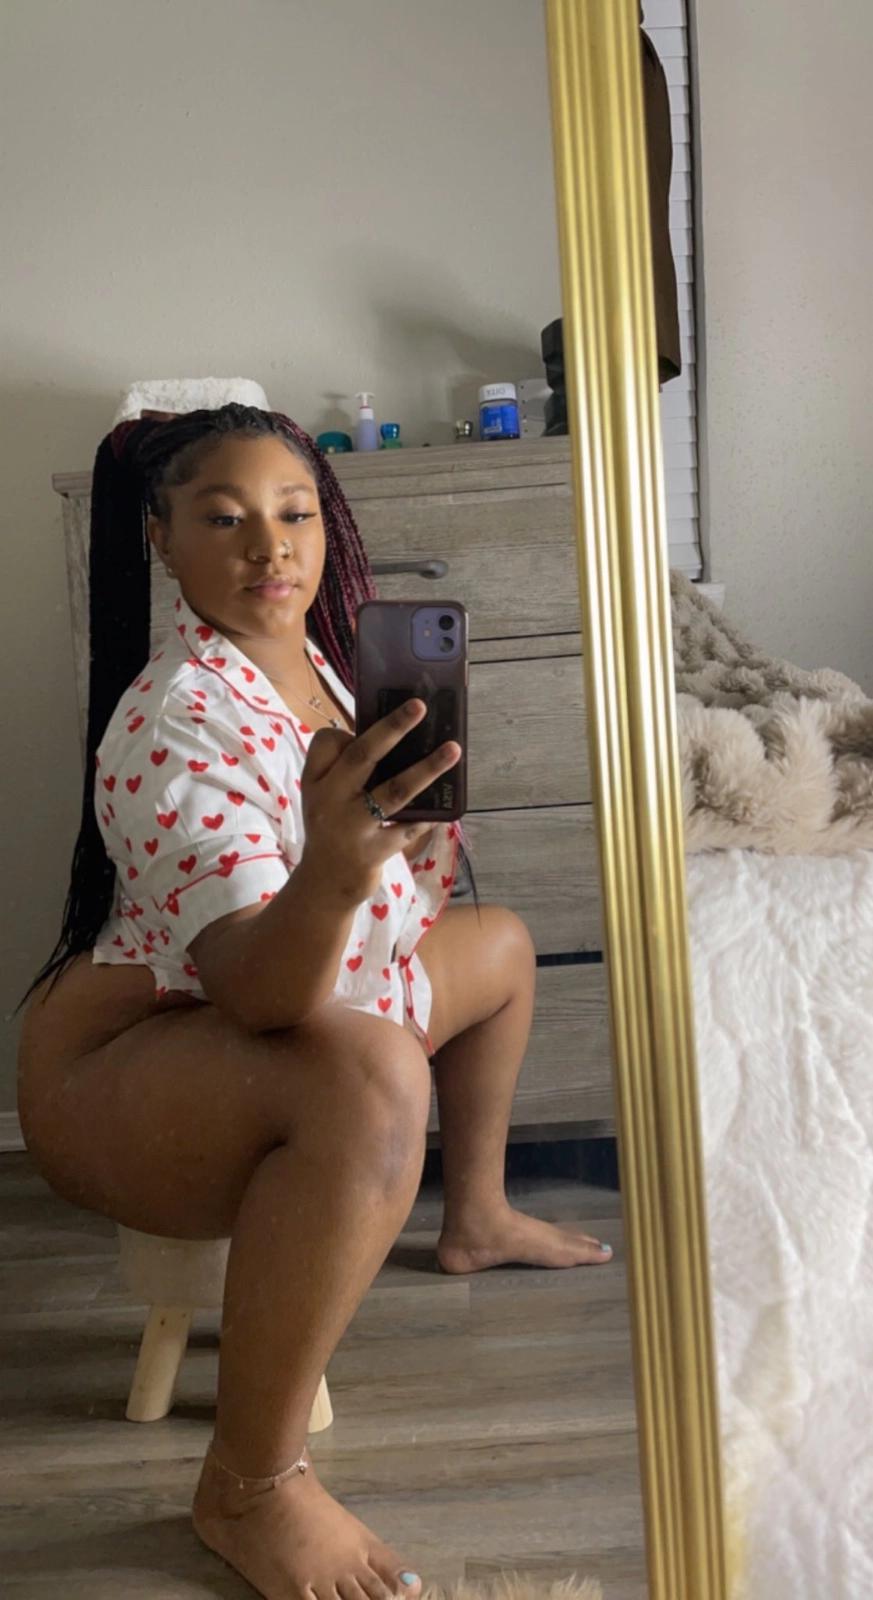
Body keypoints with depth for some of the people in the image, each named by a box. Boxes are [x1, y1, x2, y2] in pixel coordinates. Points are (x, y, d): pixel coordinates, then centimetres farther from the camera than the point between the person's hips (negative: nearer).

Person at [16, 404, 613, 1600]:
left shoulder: (311, 662, 1)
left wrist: (414, 804, -5)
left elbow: (403, 897, 14)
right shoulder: (177, 721, -27)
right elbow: (260, 991, -38)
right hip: (118, 1071, -9)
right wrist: (334, 872, -56)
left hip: (277, 1018, 9)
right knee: (370, 1080, -40)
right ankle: (250, 1489, -20)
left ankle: (477, 1219, 36)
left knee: (501, 943, 21)